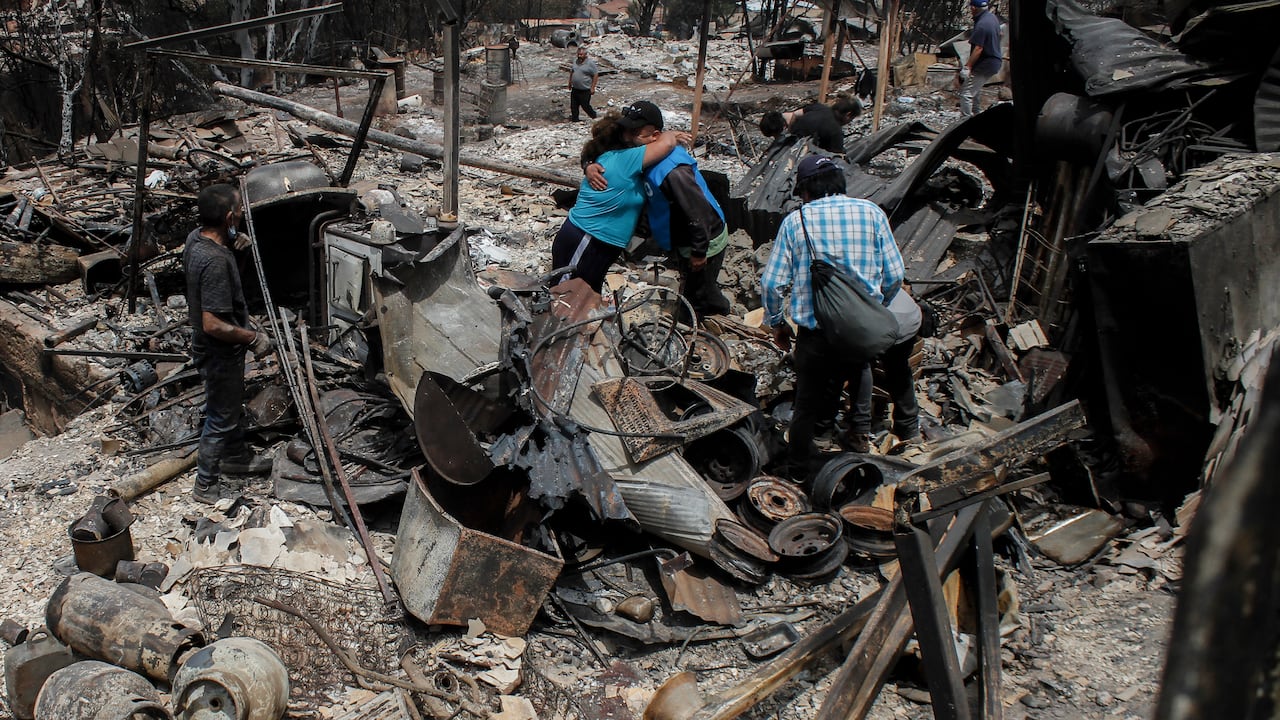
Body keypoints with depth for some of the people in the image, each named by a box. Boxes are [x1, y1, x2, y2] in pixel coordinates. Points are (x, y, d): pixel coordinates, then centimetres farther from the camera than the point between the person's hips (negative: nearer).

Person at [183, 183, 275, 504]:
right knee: (220, 418, 9)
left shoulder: (195, 238, -6)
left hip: (218, 349, 9)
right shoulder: (215, 262, -36)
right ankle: (206, 485, 26)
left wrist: (233, 247, 8)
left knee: (232, 405, 29)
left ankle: (236, 456, 51)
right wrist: (253, 338, -22)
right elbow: (213, 324, -34)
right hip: (219, 354, -9)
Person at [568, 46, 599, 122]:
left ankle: (594, 117, 25)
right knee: (573, 106, 10)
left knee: (585, 106, 1)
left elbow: (596, 75, -12)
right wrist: (570, 82, 20)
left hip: (585, 90, -6)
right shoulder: (575, 61, 6)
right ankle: (574, 119, 25)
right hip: (575, 89, 6)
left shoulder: (590, 63, -13)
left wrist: (592, 87, -14)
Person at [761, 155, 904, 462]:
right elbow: (894, 275, -2)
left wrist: (776, 324, 9)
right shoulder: (872, 213, -1)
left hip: (814, 331, -1)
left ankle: (800, 453, 41)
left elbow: (771, 283, -7)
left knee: (808, 398, 20)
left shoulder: (795, 221, -5)